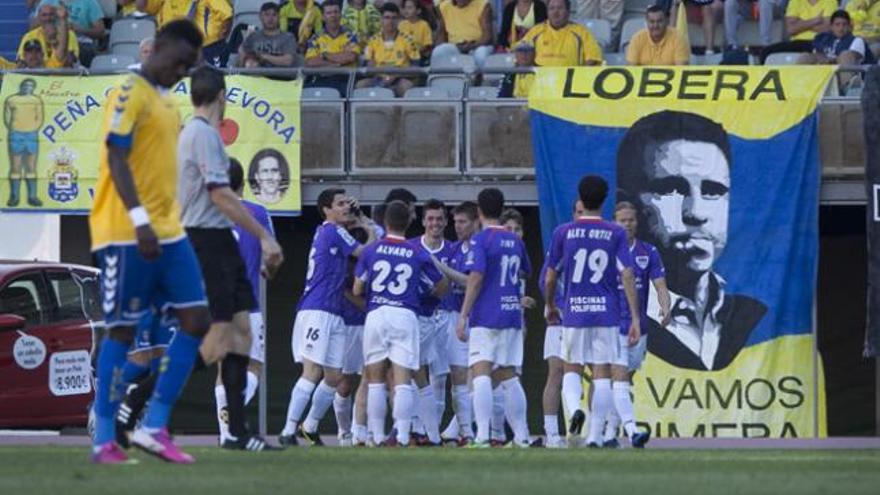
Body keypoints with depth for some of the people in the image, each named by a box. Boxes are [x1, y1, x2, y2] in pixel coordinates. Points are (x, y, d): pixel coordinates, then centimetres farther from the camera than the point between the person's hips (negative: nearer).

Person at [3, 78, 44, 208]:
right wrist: (12, 131, -4)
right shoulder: (11, 100, 5)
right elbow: (7, 118, 6)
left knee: (31, 168, 2)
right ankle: (14, 197, -1)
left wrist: (34, 129, -2)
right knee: (15, 167, -3)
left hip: (32, 135, 1)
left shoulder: (37, 101, 9)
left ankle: (32, 196, 4)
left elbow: (40, 118, 11)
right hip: (15, 135, -1)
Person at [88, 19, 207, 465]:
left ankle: (154, 427, 3)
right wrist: (140, 221, -25)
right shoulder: (130, 93, -9)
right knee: (122, 329, -5)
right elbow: (116, 160, -18)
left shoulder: (167, 100, 18)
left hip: (168, 232, 9)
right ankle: (103, 440, 1)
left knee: (196, 320, 0)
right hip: (128, 234, -9)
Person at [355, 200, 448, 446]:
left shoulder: (371, 251, 5)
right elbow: (442, 287, 12)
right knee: (403, 381, -4)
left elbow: (357, 290, 8)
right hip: (405, 315, -1)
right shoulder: (418, 254, 5)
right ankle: (402, 436, -14)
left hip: (376, 315, 1)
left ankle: (377, 436, 7)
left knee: (375, 379, 10)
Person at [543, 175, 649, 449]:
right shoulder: (616, 234, 0)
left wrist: (550, 307, 22)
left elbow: (550, 278, 4)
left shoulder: (563, 233, 0)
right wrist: (635, 319, -6)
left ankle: (574, 408, -16)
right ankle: (595, 437, 1)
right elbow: (627, 276, -7)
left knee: (571, 370, 14)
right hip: (607, 313, 0)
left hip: (574, 313, 0)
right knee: (602, 375, 5)